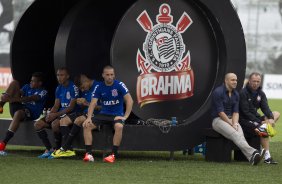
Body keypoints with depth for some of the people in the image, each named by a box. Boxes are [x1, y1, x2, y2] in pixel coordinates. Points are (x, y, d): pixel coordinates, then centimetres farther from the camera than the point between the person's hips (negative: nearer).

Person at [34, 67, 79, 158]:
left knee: (55, 123, -36)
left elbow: (71, 107, -17)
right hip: (60, 113, 9)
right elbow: (56, 106, 14)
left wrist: (56, 114, -19)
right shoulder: (59, 88, 13)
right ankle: (49, 149, -4)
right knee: (38, 124, -6)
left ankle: (58, 149, -18)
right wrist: (50, 114, -7)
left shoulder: (73, 87, -13)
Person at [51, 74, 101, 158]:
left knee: (79, 120, -34)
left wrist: (86, 103, -20)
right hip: (85, 113, 9)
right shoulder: (84, 91, 14)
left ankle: (65, 148, -27)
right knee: (63, 121, -6)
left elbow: (101, 107, -17)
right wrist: (80, 103, -3)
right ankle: (68, 149, -21)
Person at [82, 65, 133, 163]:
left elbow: (130, 101, -12)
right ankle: (89, 153, -19)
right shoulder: (99, 87, 1)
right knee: (86, 125, -19)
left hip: (117, 115, -4)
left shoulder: (119, 85, -8)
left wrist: (125, 116, -20)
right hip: (104, 114, 4)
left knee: (119, 126, -37)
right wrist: (89, 118, -18)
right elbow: (93, 103, -2)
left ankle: (113, 155, -31)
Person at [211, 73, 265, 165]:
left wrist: (235, 123, -10)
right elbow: (220, 112, -14)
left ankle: (252, 158, -54)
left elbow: (236, 112, 9)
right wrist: (231, 124, -16)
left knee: (240, 133, -29)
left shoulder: (235, 94, 12)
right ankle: (252, 153, -55)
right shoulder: (218, 92, -10)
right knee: (234, 134, -33)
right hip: (218, 120, -5)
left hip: (231, 119, 5)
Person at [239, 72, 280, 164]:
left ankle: (263, 127, -28)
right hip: (245, 121, -8)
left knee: (276, 114, -2)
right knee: (263, 132, -27)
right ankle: (267, 157, -28)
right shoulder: (243, 93, -12)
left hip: (256, 117, 8)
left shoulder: (261, 93, 10)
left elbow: (265, 108, -2)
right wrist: (259, 122, -23)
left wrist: (271, 118, -24)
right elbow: (245, 112, -17)